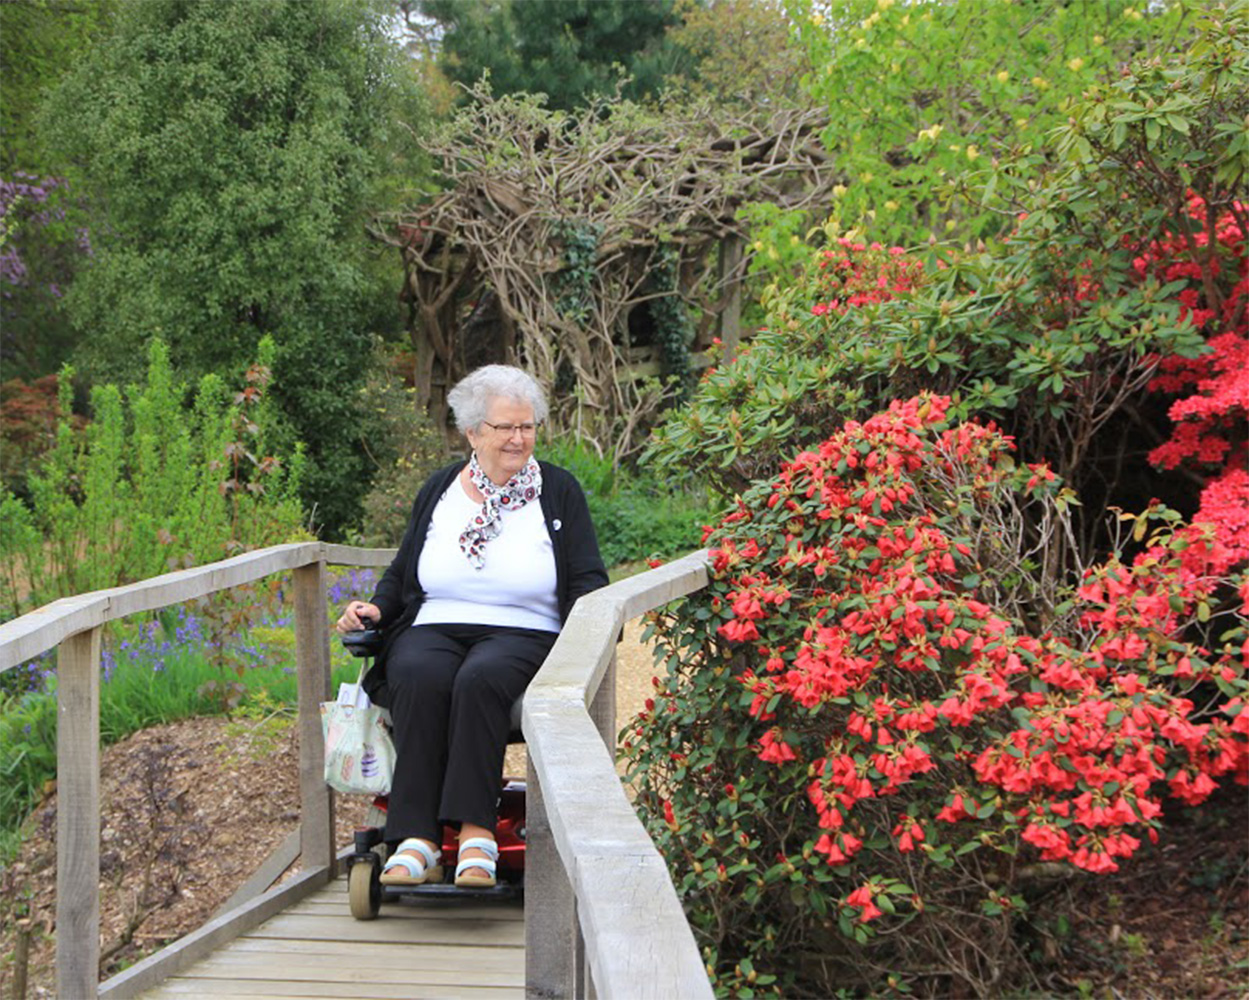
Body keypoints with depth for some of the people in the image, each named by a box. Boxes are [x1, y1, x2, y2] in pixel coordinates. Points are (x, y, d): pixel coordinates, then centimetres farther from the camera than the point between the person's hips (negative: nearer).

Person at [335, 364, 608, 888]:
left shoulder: (558, 491, 11)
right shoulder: (439, 490, 17)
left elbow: (587, 580, 6)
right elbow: (402, 573, 23)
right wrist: (377, 608, 2)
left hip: (522, 634, -2)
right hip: (432, 629, 2)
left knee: (480, 679, -37)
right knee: (419, 678, -34)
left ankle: (476, 834, -42)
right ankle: (416, 840, -40)